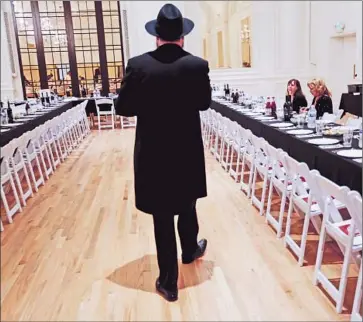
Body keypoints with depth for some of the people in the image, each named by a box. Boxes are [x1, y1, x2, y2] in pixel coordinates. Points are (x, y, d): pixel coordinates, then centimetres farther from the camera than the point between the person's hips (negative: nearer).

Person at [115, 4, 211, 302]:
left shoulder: (138, 65, -12)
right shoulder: (198, 65, -9)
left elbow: (123, 107, -4)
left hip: (153, 154, -1)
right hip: (188, 152, 2)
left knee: (162, 216, 9)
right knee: (187, 205, 26)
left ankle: (169, 282, 20)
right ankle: (190, 250, 50)